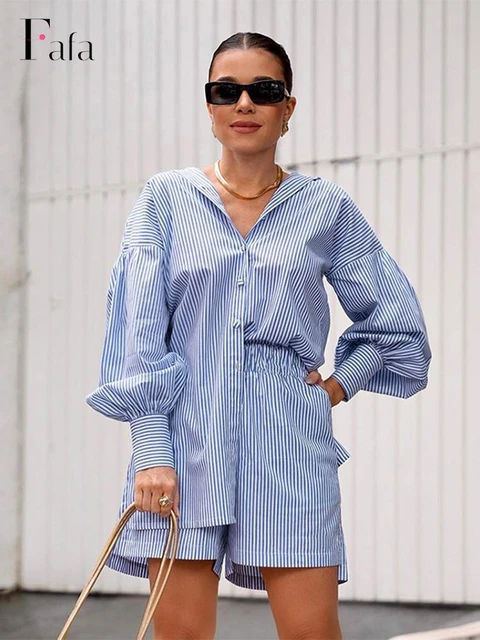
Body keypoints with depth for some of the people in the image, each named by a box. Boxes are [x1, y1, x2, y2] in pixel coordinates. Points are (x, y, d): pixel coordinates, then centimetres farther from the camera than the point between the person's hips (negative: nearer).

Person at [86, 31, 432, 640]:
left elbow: (397, 323, 18)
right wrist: (152, 450, -7)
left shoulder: (326, 207, 8)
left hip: (290, 450, 0)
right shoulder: (165, 198, 6)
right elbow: (140, 332, 0)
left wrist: (339, 385, 8)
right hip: (184, 447, 0)